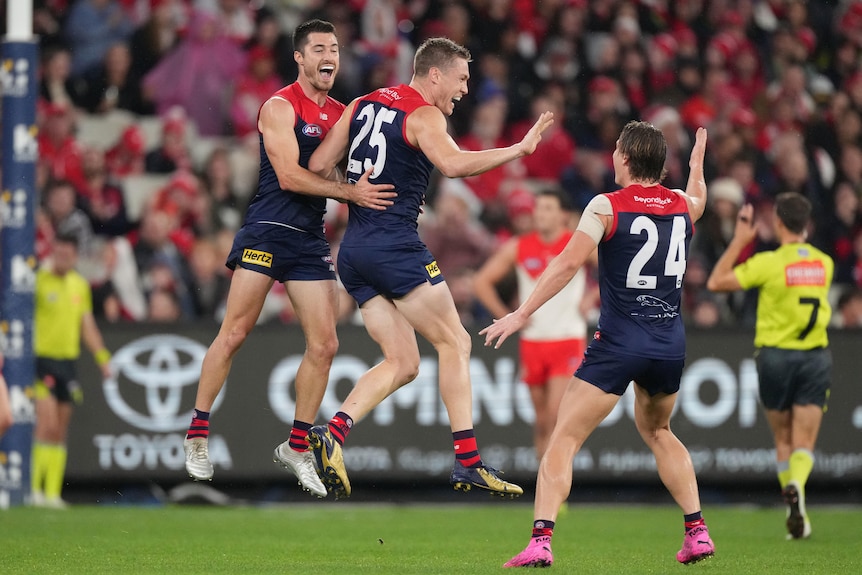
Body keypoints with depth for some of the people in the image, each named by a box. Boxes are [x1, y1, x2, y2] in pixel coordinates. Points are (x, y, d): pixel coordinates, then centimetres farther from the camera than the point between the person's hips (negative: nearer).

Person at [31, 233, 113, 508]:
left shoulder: (80, 285, 13)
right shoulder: (39, 280, -7)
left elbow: (87, 326, 19)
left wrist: (102, 357, 13)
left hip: (67, 362, 6)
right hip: (42, 359, -6)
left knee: (60, 433, 6)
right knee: (47, 424, -16)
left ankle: (53, 493, 9)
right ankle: (34, 488, -13)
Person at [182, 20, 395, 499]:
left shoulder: (342, 113, 13)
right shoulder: (280, 107, -7)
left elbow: (355, 168, 20)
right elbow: (289, 175, -17)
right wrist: (351, 192, -22)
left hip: (312, 240, 6)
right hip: (268, 231, -6)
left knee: (325, 345, -1)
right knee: (234, 334, -5)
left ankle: (298, 446, 11)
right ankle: (198, 434, 7)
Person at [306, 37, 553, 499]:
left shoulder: (362, 105, 15)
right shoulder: (424, 116, -7)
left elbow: (318, 166, 13)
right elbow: (453, 164, -27)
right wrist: (519, 150, -24)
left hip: (353, 250, 8)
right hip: (395, 247, -8)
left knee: (402, 362, 10)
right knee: (454, 343, 2)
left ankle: (333, 431, -9)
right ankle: (468, 462, -2)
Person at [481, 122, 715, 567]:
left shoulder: (607, 207, -7)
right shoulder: (683, 205, 8)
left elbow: (569, 262, -15)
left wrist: (522, 313, -13)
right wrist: (697, 162, 55)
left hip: (619, 342, -5)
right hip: (671, 343, 5)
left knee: (564, 438, -4)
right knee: (657, 431, 29)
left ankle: (540, 541, -19)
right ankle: (697, 531, 21)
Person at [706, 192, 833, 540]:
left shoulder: (769, 263, -12)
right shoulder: (824, 263, 1)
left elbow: (715, 282, -7)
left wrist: (739, 240, 0)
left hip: (775, 355, -2)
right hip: (815, 355, 2)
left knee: (783, 440, 16)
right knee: (804, 443, -1)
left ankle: (794, 511, 14)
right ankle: (796, 486, -32)